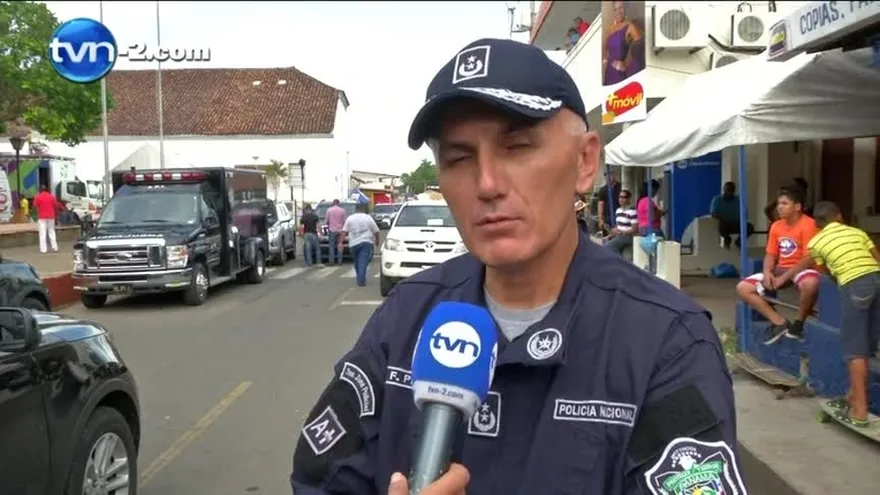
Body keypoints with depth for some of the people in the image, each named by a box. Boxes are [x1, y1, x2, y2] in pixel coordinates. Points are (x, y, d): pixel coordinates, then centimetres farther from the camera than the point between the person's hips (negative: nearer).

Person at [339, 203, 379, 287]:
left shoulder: (350, 218, 8)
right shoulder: (368, 218, 5)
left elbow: (344, 232, -1)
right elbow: (376, 231, 5)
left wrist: (340, 242, -4)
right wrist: (377, 241, 20)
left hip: (354, 244, 2)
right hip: (366, 243, -2)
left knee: (357, 262, 16)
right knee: (363, 262, -9)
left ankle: (360, 279, 22)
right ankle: (361, 280, -20)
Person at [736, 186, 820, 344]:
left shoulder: (808, 224, -15)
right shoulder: (776, 226, 6)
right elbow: (770, 255, 10)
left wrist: (784, 278, -22)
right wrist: (767, 272, -12)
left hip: (802, 268, -7)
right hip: (780, 269, 7)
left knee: (810, 284, -43)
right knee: (743, 288, -7)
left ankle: (799, 321, -14)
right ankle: (779, 322, -7)